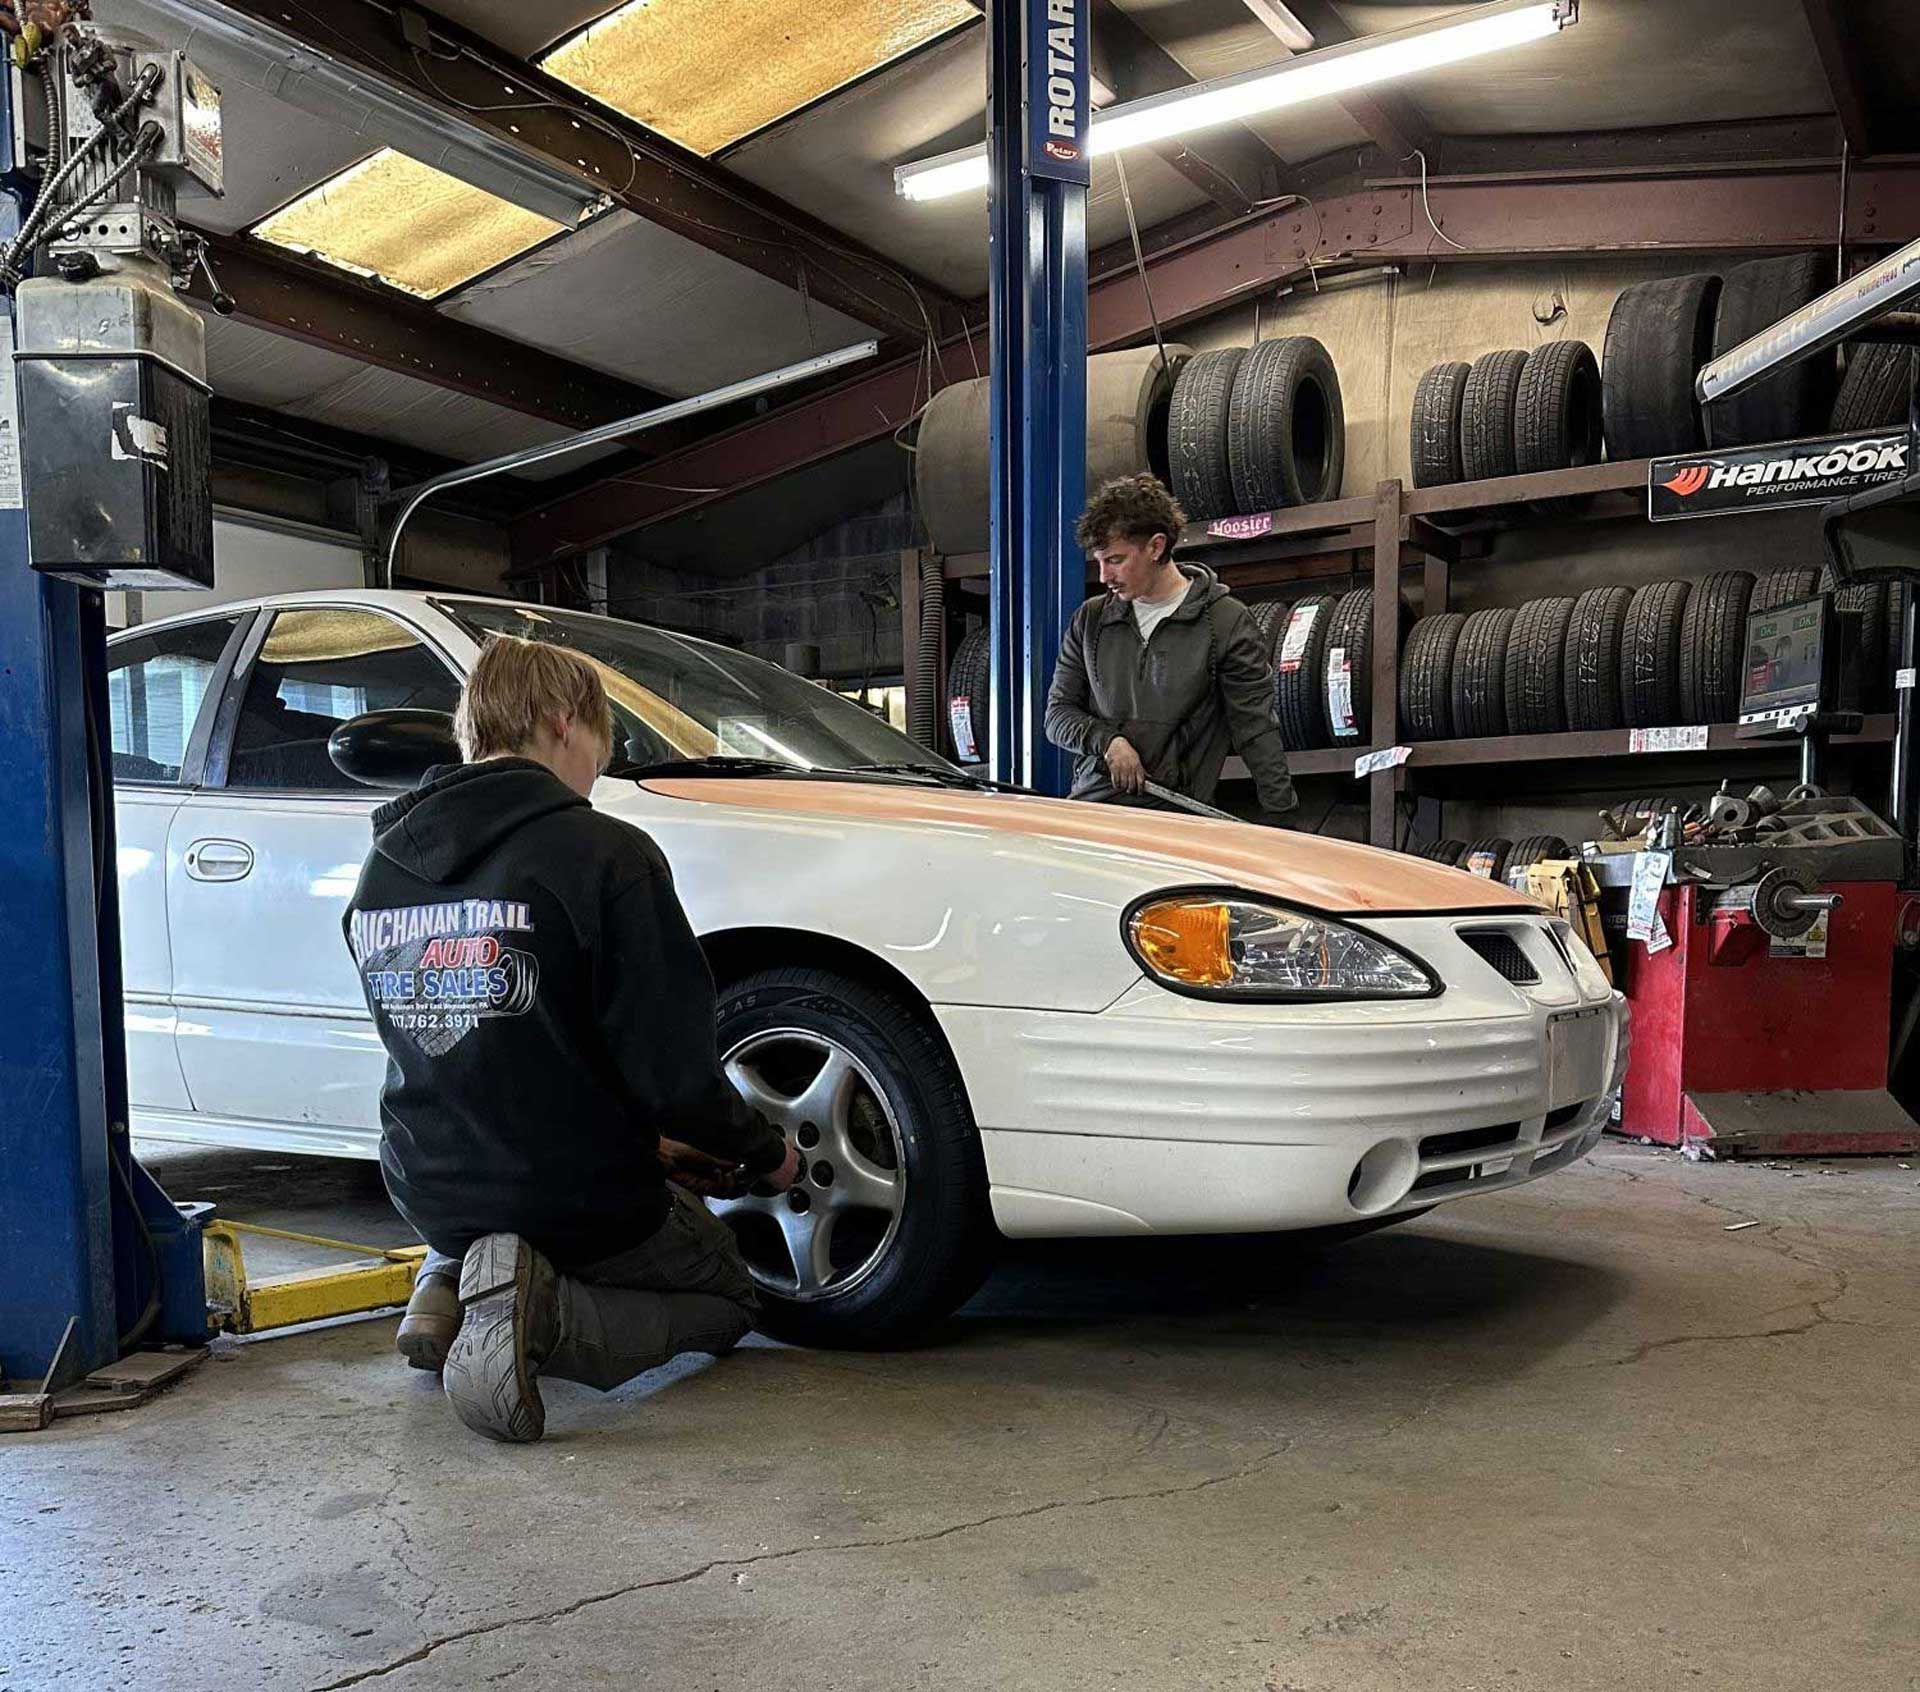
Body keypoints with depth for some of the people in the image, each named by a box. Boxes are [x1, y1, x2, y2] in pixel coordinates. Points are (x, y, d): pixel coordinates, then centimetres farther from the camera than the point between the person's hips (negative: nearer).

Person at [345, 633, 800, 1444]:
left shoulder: (383, 868, 2)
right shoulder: (604, 853, -20)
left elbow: (468, 1070, 11)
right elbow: (672, 1068, -21)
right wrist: (768, 1154, 0)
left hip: (433, 1196, 7)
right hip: (576, 1202, -7)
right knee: (727, 1297, 19)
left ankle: (453, 1285, 6)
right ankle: (543, 1318, -10)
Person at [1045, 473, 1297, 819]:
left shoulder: (1227, 621, 1)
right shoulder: (1091, 619, 13)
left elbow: (1257, 733, 0)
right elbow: (1057, 714, 16)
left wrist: (1283, 817, -5)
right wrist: (1107, 741, -5)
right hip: (1089, 800, 3)